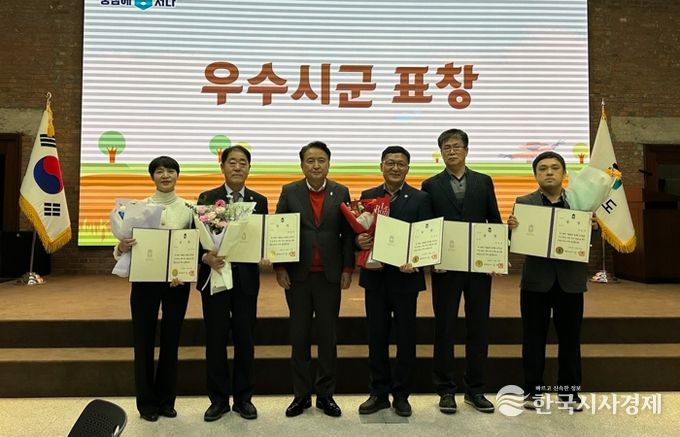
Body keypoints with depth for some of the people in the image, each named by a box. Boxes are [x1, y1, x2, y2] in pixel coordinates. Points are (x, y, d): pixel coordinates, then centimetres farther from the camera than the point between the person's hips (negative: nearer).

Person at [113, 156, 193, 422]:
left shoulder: (188, 208, 1)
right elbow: (126, 244, 0)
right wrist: (121, 248, -23)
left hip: (177, 281, 1)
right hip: (145, 280, 0)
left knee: (171, 340, 10)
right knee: (144, 340, 6)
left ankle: (166, 400, 26)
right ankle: (146, 402, 23)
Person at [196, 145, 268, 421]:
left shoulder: (259, 201, 6)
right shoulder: (207, 198, 2)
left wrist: (265, 258, -16)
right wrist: (206, 257, -22)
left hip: (246, 277, 1)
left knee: (245, 338, 9)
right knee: (215, 339, 7)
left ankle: (243, 397, 24)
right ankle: (219, 398, 23)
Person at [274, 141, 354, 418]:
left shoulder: (341, 193, 3)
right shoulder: (289, 192, 2)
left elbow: (348, 233, 3)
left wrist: (347, 269, -3)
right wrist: (279, 268, -5)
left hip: (329, 275, 0)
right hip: (297, 275, 0)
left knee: (328, 336, 8)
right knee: (299, 336, 9)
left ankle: (326, 394, 23)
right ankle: (301, 395, 23)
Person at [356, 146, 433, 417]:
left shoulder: (420, 198, 0)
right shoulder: (367, 196, 7)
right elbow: (359, 233, 7)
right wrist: (360, 240, -16)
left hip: (405, 276, -2)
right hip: (375, 276, 2)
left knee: (405, 337, 9)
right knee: (376, 337, 10)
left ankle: (401, 395, 24)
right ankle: (379, 393, 25)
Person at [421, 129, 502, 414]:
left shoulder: (484, 182, 10)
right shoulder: (431, 185, 5)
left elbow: (495, 221, 8)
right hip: (445, 267, -1)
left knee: (478, 327, 8)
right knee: (445, 329, 4)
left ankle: (475, 390, 22)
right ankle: (446, 391, 17)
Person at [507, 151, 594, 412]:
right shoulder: (524, 203, 0)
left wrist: (593, 227, -17)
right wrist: (511, 227, -25)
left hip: (570, 280, 2)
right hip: (536, 280, -1)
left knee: (570, 338, 12)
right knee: (534, 338, 6)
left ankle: (569, 391, 26)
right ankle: (533, 390, 18)